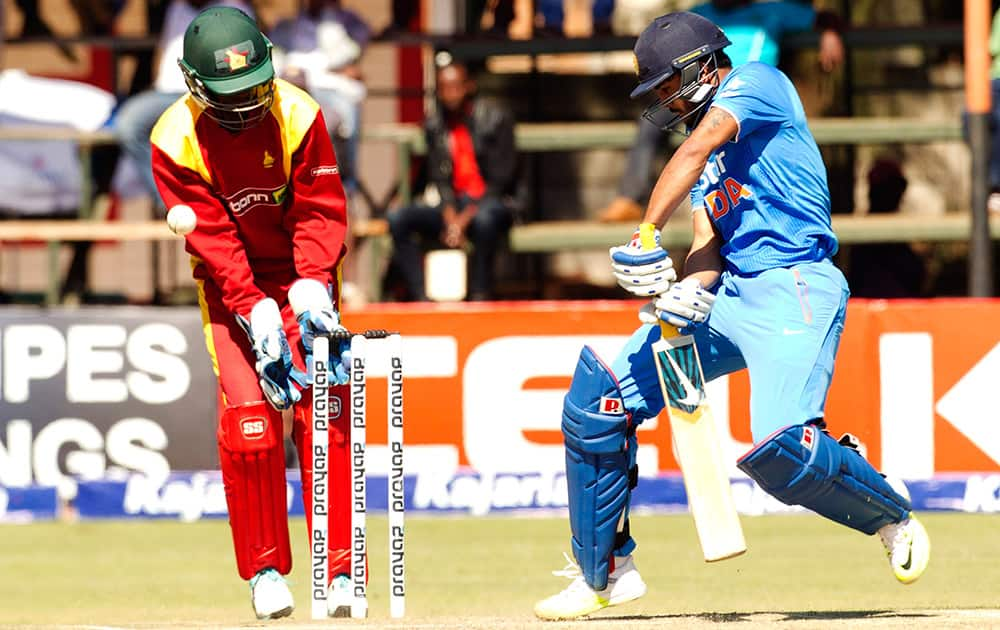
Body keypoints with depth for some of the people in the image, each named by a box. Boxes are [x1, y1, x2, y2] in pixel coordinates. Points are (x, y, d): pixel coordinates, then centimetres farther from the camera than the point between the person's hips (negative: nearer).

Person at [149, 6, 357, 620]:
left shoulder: (298, 115, -15)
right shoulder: (176, 141, -17)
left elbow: (320, 209, -14)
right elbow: (212, 237, -19)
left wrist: (311, 288, -29)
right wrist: (256, 313, -29)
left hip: (303, 275, 0)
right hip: (231, 286, 0)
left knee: (323, 414, -10)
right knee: (249, 422, -13)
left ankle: (342, 570, -7)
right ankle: (266, 570, 0)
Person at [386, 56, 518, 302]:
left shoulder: (494, 117, -6)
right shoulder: (434, 125, 8)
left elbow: (501, 179, -9)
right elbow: (439, 178, 5)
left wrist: (464, 219, -16)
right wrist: (450, 218, -14)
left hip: (492, 202, -5)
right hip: (454, 206, 5)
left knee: (484, 218, -42)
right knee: (398, 218, -21)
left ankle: (479, 298, -35)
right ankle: (420, 298, -29)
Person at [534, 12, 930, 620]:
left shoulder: (758, 83, 0)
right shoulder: (709, 155, 24)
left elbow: (697, 149, -16)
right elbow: (708, 243, 11)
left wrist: (648, 235, -25)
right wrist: (688, 289, -11)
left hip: (793, 290, -9)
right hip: (726, 296, 9)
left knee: (779, 446, -27)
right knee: (597, 397, -1)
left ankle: (895, 519, 1)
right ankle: (606, 572, 8)